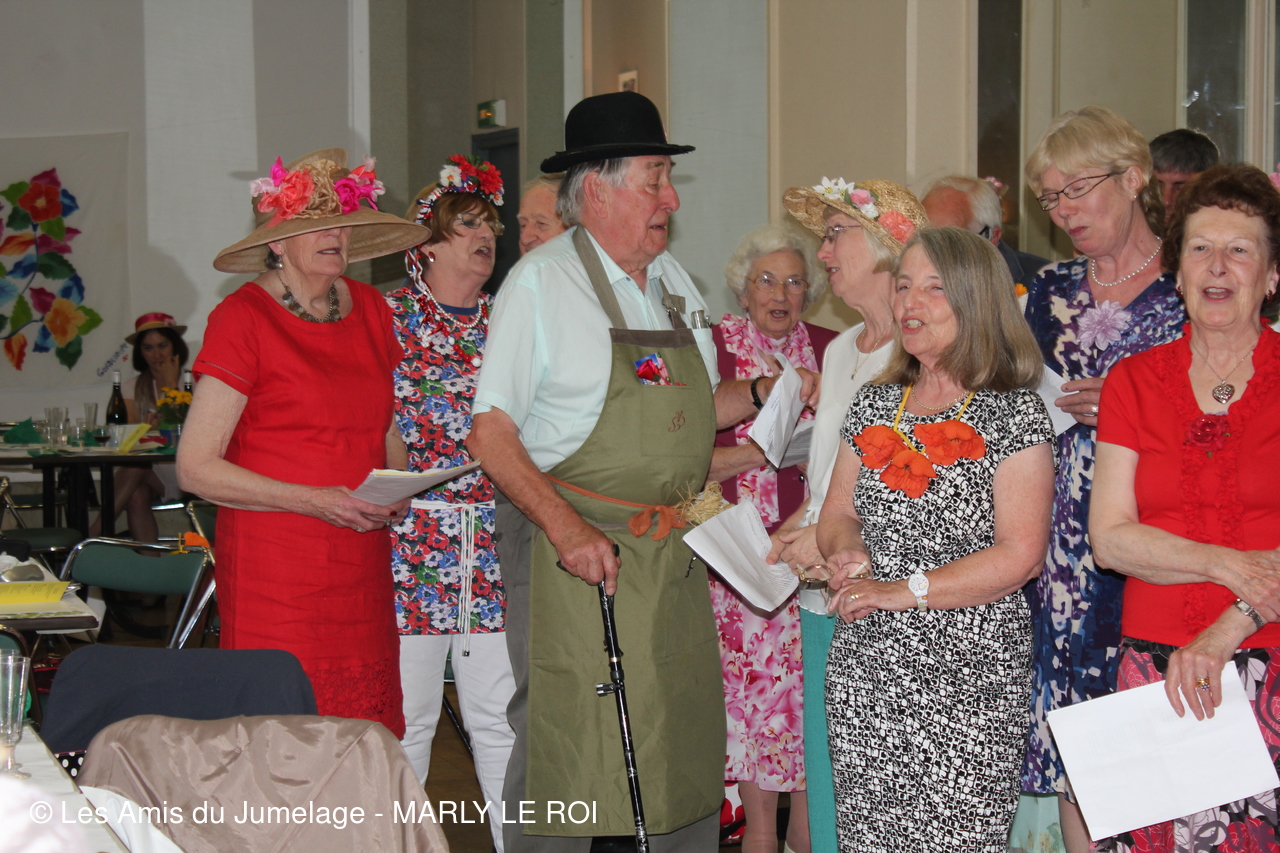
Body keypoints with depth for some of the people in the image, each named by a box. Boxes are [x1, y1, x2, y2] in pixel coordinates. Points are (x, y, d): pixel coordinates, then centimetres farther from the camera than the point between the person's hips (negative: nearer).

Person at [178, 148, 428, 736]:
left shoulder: (370, 309, 12)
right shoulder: (243, 318, -6)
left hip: (362, 566, 5)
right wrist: (314, 500, -16)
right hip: (273, 565, -5)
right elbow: (196, 468, -9)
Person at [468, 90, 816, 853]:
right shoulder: (540, 282, -7)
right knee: (566, 753, -4)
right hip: (575, 548, -6)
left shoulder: (674, 282, 13)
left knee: (690, 744, 10)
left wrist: (762, 394, 4)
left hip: (675, 554, 6)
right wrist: (567, 529, -22)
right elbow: (492, 431, -11)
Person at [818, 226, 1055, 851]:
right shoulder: (875, 405, 12)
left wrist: (905, 590, -16)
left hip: (968, 675, -5)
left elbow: (1019, 556, -13)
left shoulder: (1015, 414, -6)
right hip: (864, 667, 5)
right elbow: (837, 515, 18)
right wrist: (845, 553, -5)